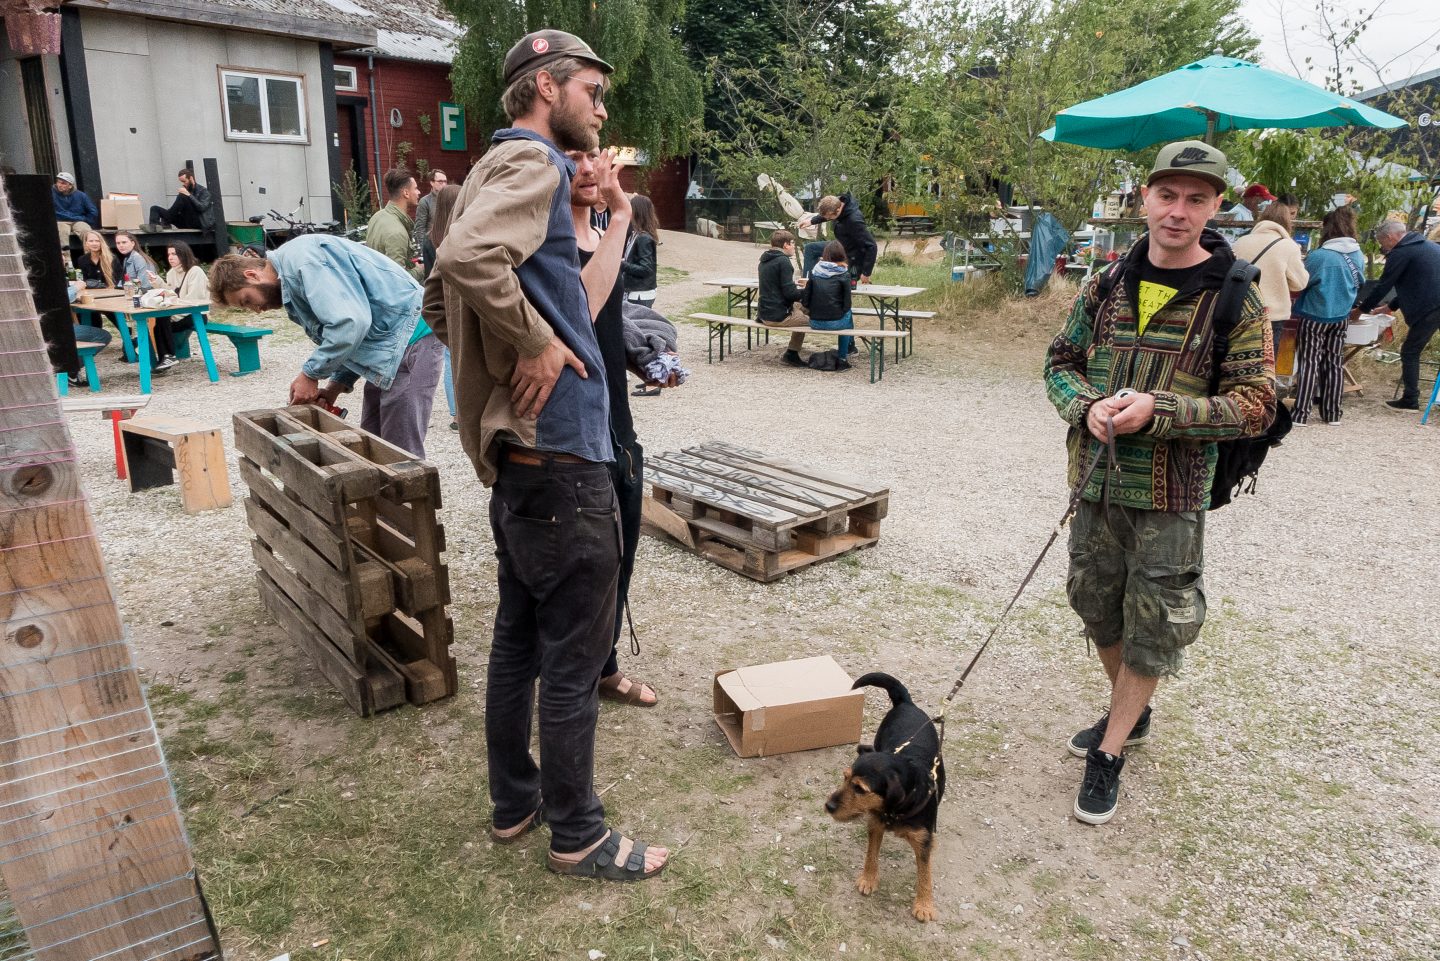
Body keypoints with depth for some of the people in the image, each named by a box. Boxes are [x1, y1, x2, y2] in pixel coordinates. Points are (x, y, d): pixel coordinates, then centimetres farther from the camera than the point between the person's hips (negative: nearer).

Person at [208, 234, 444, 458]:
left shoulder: (301, 258, -14)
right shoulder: (291, 277, 18)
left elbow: (350, 323, -26)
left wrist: (310, 375, -14)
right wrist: (336, 386, 7)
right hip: (387, 349, 11)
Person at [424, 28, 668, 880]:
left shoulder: (502, 167, 17)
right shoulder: (533, 163, -12)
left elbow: (441, 298, 22)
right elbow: (468, 258, -31)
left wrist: (498, 361, 13)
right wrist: (535, 342, -20)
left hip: (516, 456, 10)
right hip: (562, 457, -10)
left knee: (520, 638, 18)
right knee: (575, 657, 2)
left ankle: (515, 800, 33)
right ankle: (578, 835, 17)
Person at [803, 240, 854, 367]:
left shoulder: (815, 271, 4)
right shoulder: (843, 274, -5)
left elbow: (805, 300, 2)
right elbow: (847, 304, -6)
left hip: (814, 323, 4)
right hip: (834, 323, -4)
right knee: (847, 314, 31)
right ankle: (842, 359, 32)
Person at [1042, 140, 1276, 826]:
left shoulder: (1234, 297, -9)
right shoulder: (1108, 285, 3)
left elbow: (1255, 404, -11)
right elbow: (1061, 361, 9)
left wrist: (1158, 409, -24)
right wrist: (1086, 406, -13)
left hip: (1172, 493, -4)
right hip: (1096, 480, 4)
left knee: (1153, 627, 6)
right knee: (1098, 607, 18)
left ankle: (1110, 752, 24)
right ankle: (1131, 712, 44)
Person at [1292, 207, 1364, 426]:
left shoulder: (1320, 256, -20)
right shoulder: (1358, 256, 1)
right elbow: (1359, 284, 14)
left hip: (1315, 316, -6)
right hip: (1340, 317, 6)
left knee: (1309, 363, -2)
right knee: (1335, 364, 12)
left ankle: (1300, 414, -5)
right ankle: (1332, 413, 18)